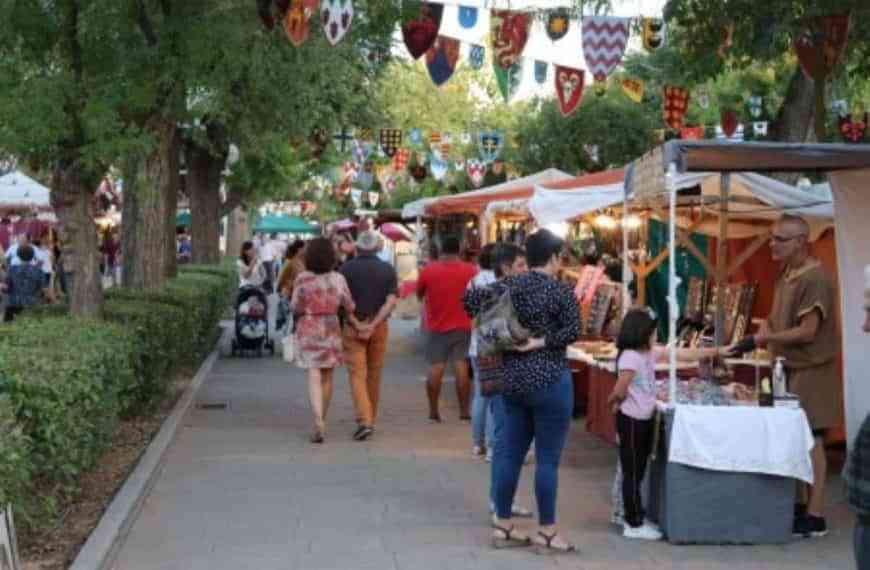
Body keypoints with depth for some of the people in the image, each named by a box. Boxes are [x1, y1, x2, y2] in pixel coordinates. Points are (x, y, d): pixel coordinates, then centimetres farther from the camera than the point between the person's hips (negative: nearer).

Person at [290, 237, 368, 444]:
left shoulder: (302, 279, -11)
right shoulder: (338, 279, -5)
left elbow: (295, 308, -8)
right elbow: (349, 307, -5)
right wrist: (357, 325, 10)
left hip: (308, 331, -2)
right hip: (331, 330, 2)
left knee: (314, 378, -5)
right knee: (327, 377, 17)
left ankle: (319, 422, -23)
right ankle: (321, 422, 27)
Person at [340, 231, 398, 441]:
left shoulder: (346, 268, -4)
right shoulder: (388, 270, 1)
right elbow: (391, 301, -9)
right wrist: (373, 325, -12)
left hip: (352, 327, -2)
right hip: (379, 327, 3)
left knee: (357, 376, -4)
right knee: (374, 375, 15)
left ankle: (364, 421, -18)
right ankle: (370, 419, 27)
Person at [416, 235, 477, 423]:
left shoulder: (428, 270, -8)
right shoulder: (470, 270, -5)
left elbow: (419, 294, 7)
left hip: (436, 327, 0)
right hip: (462, 326, 0)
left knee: (435, 368, 3)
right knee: (461, 366, 3)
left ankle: (433, 411, 5)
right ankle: (464, 410, 3)